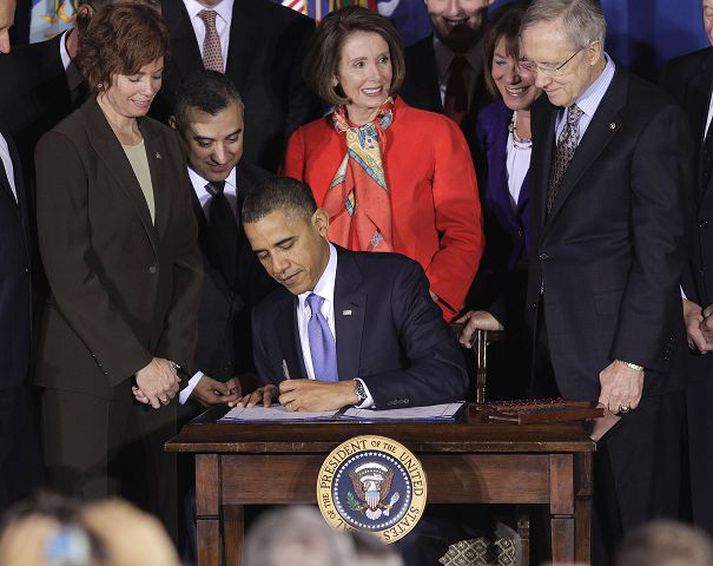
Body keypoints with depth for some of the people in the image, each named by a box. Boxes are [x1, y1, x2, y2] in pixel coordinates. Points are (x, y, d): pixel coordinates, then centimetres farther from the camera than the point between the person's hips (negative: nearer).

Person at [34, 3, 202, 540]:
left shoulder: (164, 142, 15)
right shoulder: (65, 147, -6)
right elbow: (69, 273, -12)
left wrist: (173, 357, 2)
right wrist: (136, 364, -13)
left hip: (157, 371, 6)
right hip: (88, 376, -6)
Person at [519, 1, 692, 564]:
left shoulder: (653, 119, -11)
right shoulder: (547, 112, 13)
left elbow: (659, 252, -14)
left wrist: (633, 358, -16)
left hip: (620, 352, -7)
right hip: (555, 348, 7)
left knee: (636, 517, 0)